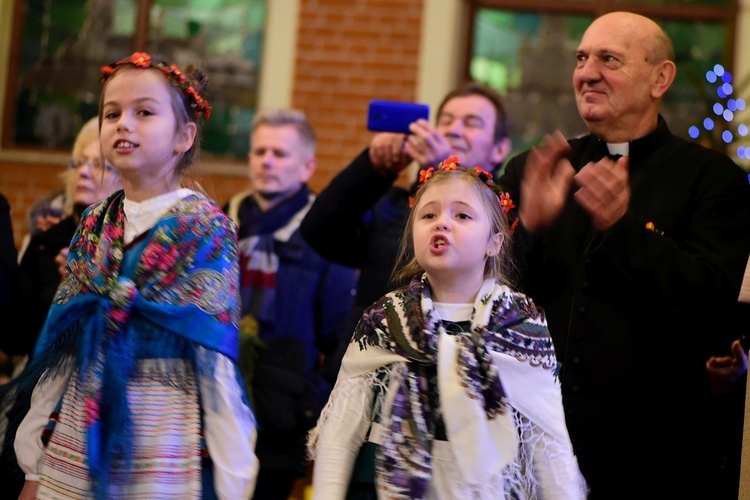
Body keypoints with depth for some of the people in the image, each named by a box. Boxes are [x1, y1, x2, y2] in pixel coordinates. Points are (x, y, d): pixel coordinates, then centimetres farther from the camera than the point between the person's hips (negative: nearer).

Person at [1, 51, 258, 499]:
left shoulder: (206, 230, -7)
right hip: (74, 449, 5)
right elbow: (59, 347, 9)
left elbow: (219, 360, -8)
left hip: (165, 454, -4)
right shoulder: (94, 226, 8)